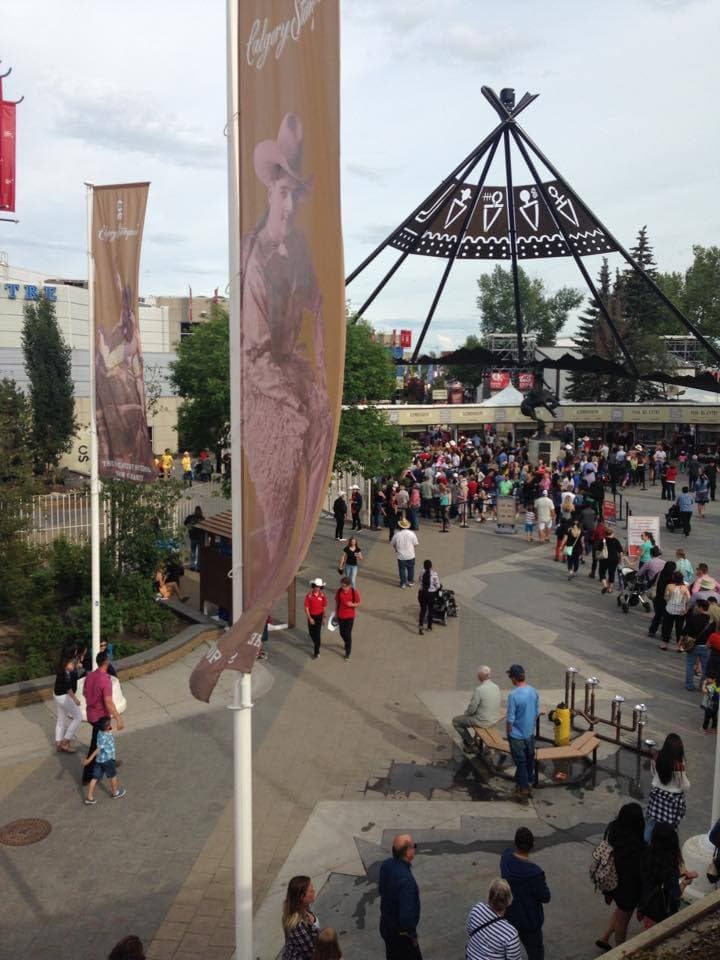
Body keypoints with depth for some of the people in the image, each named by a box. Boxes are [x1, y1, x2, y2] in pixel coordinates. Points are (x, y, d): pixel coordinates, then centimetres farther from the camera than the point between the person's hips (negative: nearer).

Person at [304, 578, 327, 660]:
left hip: (319, 616, -1)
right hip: (311, 616, 1)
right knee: (311, 633, 14)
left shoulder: (322, 596, -10)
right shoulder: (309, 595, -12)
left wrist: (324, 618, 4)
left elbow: (324, 607, 1)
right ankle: (315, 644, 45)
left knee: (317, 634, -4)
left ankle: (316, 652, 3)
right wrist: (309, 618, -14)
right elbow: (306, 607, -9)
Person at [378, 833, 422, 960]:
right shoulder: (405, 879, -36)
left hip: (386, 924, 7)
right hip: (401, 932, -7)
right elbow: (407, 915, -33)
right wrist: (412, 935, -17)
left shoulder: (386, 865, -11)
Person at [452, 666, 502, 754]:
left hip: (483, 721, -8)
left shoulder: (479, 689, -26)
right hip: (494, 720, 8)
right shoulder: (496, 687, -2)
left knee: (456, 721, 10)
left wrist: (466, 712, 5)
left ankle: (471, 744, 15)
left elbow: (472, 709, -19)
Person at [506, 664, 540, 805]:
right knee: (529, 760, 19)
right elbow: (537, 712, 6)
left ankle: (524, 793, 12)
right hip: (530, 734, 6)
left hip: (517, 736, -6)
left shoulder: (513, 695, -25)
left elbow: (510, 718, -20)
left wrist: (508, 733, -4)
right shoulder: (533, 691, -4)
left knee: (521, 763, 5)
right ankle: (526, 784, 35)